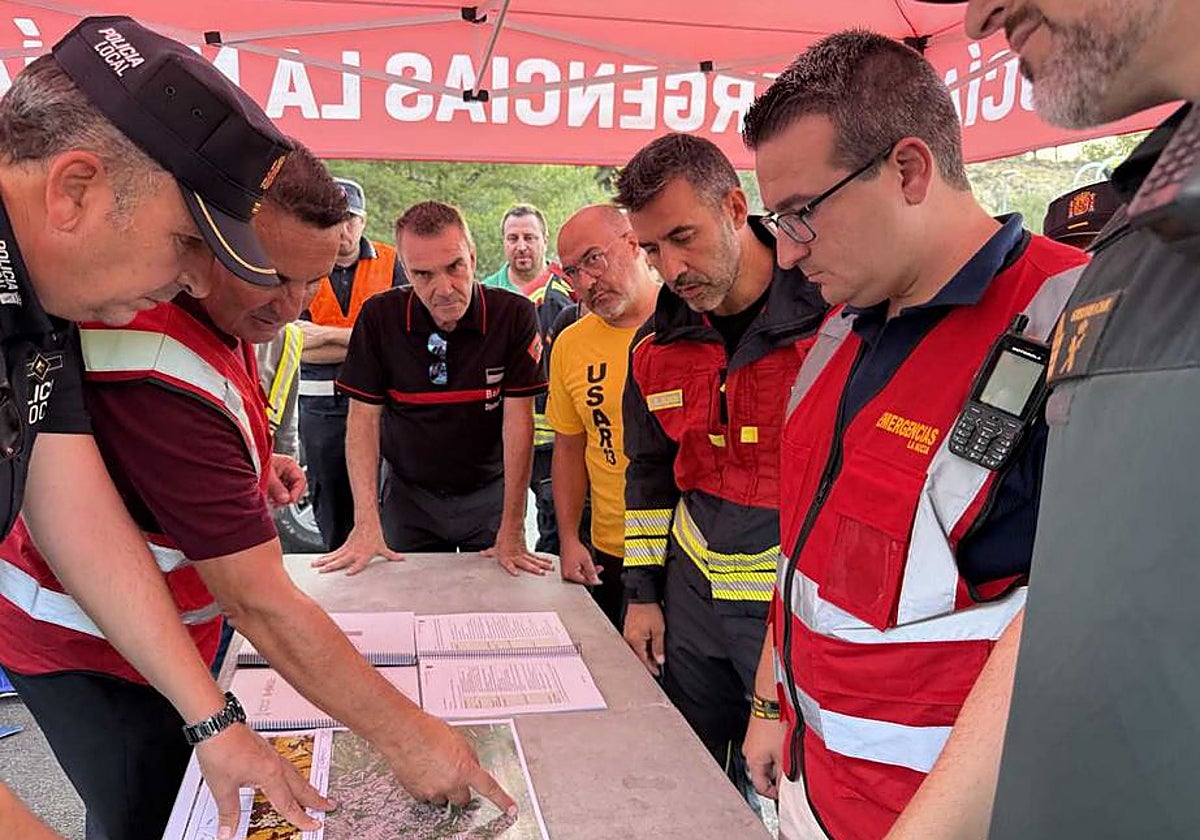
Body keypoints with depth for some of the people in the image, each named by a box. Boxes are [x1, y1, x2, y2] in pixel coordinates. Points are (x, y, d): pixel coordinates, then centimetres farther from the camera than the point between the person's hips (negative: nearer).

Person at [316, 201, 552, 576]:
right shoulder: (379, 317, -11)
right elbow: (363, 417, -8)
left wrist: (512, 533, -19)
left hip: (489, 492, -1)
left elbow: (518, 420, -16)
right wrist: (366, 522, -15)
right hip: (408, 494, 1)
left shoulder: (514, 316, -16)